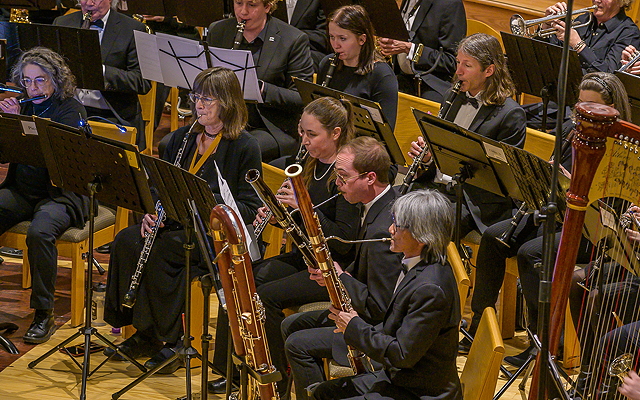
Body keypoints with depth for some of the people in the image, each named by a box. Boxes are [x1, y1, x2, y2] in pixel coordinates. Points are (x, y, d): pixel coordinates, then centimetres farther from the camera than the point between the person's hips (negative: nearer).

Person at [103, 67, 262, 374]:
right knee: (126, 241, -21)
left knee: (160, 249, -30)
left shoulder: (245, 147, -6)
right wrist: (154, 212, -5)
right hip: (174, 223, 6)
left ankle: (170, 342, -16)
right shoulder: (182, 138, 14)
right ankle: (144, 332, -12)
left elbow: (250, 208, -10)